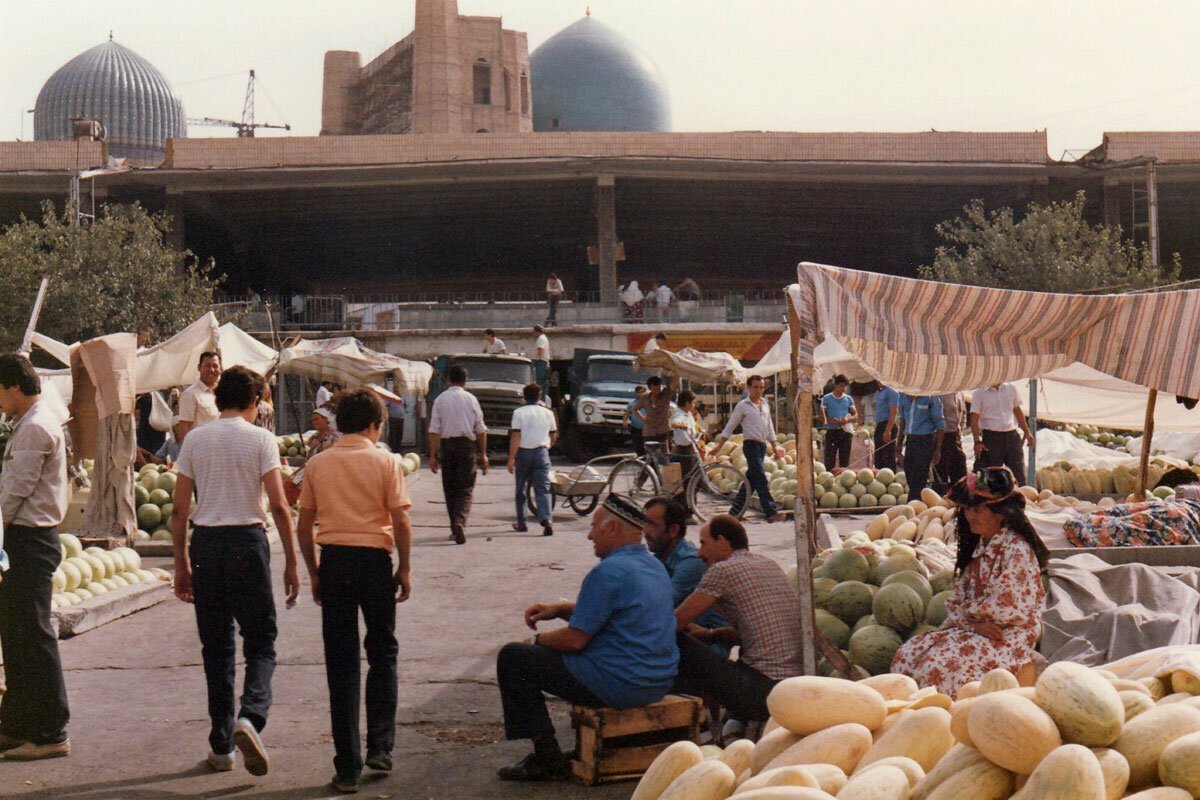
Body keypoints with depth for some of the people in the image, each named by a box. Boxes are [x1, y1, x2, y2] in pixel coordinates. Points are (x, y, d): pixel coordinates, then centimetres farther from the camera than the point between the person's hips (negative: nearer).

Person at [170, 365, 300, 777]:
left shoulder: (194, 439, 7)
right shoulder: (260, 439, -2)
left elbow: (179, 508, 6)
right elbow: (278, 505, -8)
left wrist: (181, 565, 13)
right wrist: (291, 563, -3)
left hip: (205, 542, 3)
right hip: (247, 540, -3)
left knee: (216, 646, 11)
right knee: (261, 641, 7)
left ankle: (221, 745, 14)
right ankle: (249, 718, -17)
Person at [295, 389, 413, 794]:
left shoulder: (317, 464, 5)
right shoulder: (385, 461, -2)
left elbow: (304, 524, 6)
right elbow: (401, 521, -7)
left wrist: (314, 573, 14)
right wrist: (404, 569, 3)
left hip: (333, 559, 2)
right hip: (374, 558, -2)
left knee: (341, 663, 4)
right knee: (382, 653, 16)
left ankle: (348, 767, 5)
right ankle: (380, 746, 11)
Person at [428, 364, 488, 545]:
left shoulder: (440, 399, 1)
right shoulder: (471, 399, 0)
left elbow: (434, 430, -3)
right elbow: (481, 429, 1)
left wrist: (433, 455, 0)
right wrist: (483, 454, 8)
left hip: (446, 444, 1)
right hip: (467, 444, -1)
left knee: (449, 488, 13)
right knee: (465, 489, 0)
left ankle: (455, 528, 18)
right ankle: (460, 523, -22)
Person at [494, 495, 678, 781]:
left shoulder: (608, 572, -18)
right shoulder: (655, 566, 12)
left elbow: (575, 640, -16)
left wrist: (537, 640, 3)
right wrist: (559, 609, 13)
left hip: (621, 687, -10)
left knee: (512, 657, 1)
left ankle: (546, 758, 2)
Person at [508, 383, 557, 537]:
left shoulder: (519, 413, -6)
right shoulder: (548, 413, 6)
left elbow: (515, 437, -12)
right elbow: (553, 436, 14)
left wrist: (511, 458, -10)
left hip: (523, 453, -2)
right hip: (542, 452, 2)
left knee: (520, 489, 13)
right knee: (543, 489, -2)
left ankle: (521, 523, 19)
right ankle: (547, 520, -22)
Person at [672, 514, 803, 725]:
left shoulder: (723, 570, -5)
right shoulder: (769, 564, 19)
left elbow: (676, 622, -1)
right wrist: (710, 634, 22)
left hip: (764, 689, -8)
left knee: (677, 644, -1)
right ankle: (738, 724, 21)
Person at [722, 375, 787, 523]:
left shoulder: (765, 405, 15)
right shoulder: (743, 405, -3)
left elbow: (769, 428, 22)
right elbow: (730, 426, -1)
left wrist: (774, 448, 20)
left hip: (762, 445, 7)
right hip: (751, 444, -7)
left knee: (751, 480, 9)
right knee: (761, 479, -13)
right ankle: (771, 512, -18)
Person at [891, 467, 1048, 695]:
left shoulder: (1016, 549, -13)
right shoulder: (977, 546, 14)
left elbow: (1005, 608, -19)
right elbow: (955, 601, 10)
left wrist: (968, 610, -3)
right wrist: (974, 624, -10)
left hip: (1009, 637, -8)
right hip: (977, 630, 8)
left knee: (936, 668, -28)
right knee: (905, 656, -11)